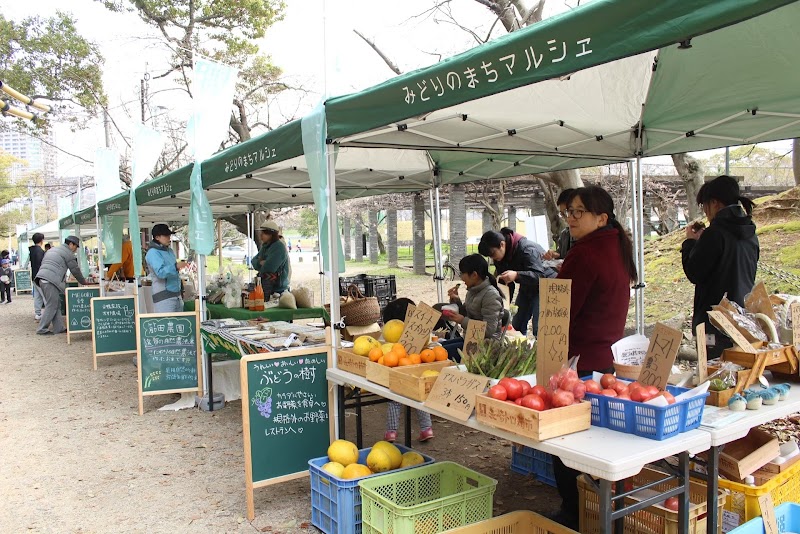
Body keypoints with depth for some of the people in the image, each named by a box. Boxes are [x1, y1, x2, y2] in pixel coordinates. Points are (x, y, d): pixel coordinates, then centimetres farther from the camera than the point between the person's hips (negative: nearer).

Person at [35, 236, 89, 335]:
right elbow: (75, 270, 5)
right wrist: (84, 282, 19)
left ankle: (59, 328, 11)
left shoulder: (52, 249, 29)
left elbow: (42, 264, 29)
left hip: (41, 278, 9)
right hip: (51, 280, -9)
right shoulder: (68, 253, 2)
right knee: (52, 306, -4)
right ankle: (42, 329, -3)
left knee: (56, 305, 11)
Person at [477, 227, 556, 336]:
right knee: (516, 325, 6)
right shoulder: (500, 255, -4)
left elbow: (539, 275, -37)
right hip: (526, 287, 8)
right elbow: (503, 282, 1)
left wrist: (516, 275, -52)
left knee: (538, 328, -15)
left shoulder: (527, 249, -30)